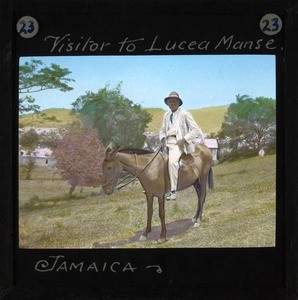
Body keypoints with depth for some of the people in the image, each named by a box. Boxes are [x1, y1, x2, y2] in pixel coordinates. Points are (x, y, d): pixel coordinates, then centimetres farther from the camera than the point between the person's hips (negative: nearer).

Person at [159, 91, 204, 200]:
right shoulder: (166, 115, 18)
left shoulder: (185, 114, 0)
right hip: (168, 142, 8)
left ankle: (173, 192, -32)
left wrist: (184, 140, -14)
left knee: (172, 161, -31)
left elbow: (196, 130, -5)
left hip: (178, 143, -8)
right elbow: (162, 130, 29)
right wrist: (162, 139, 7)